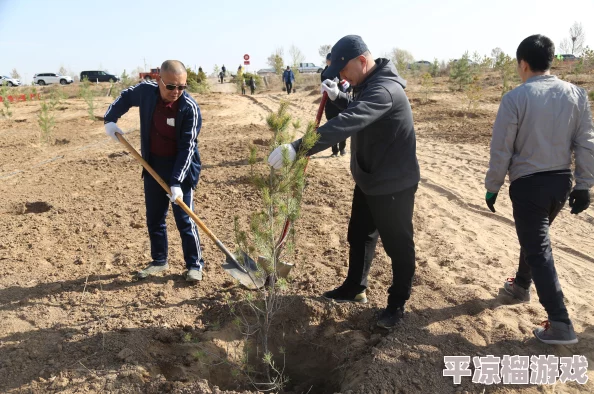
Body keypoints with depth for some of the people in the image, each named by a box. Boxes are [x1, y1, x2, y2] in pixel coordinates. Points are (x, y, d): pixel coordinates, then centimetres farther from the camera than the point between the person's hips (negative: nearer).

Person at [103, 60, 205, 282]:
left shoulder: (190, 107, -22)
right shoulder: (146, 91, -8)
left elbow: (187, 147, -22)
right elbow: (126, 97, 17)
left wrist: (176, 182, -27)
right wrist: (110, 118, 7)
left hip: (181, 168, -5)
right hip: (153, 165, 5)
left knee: (184, 219, -2)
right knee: (154, 217, 13)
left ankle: (195, 264, 14)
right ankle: (159, 261, 30)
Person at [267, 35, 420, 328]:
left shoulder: (384, 90, -28)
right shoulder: (369, 84, 5)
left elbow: (345, 124, -42)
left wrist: (297, 148, -49)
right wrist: (337, 97, 3)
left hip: (394, 183, -10)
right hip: (368, 179, 10)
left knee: (398, 245, 8)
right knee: (359, 237, 20)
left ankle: (398, 303, 26)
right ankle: (354, 288, 39)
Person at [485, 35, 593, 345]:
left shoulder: (515, 98, -15)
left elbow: (501, 151, -12)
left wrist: (492, 187, 0)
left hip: (528, 184, -6)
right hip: (561, 181, 6)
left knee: (539, 250, 1)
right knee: (535, 236, 26)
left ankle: (560, 324, 2)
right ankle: (521, 284, 45)